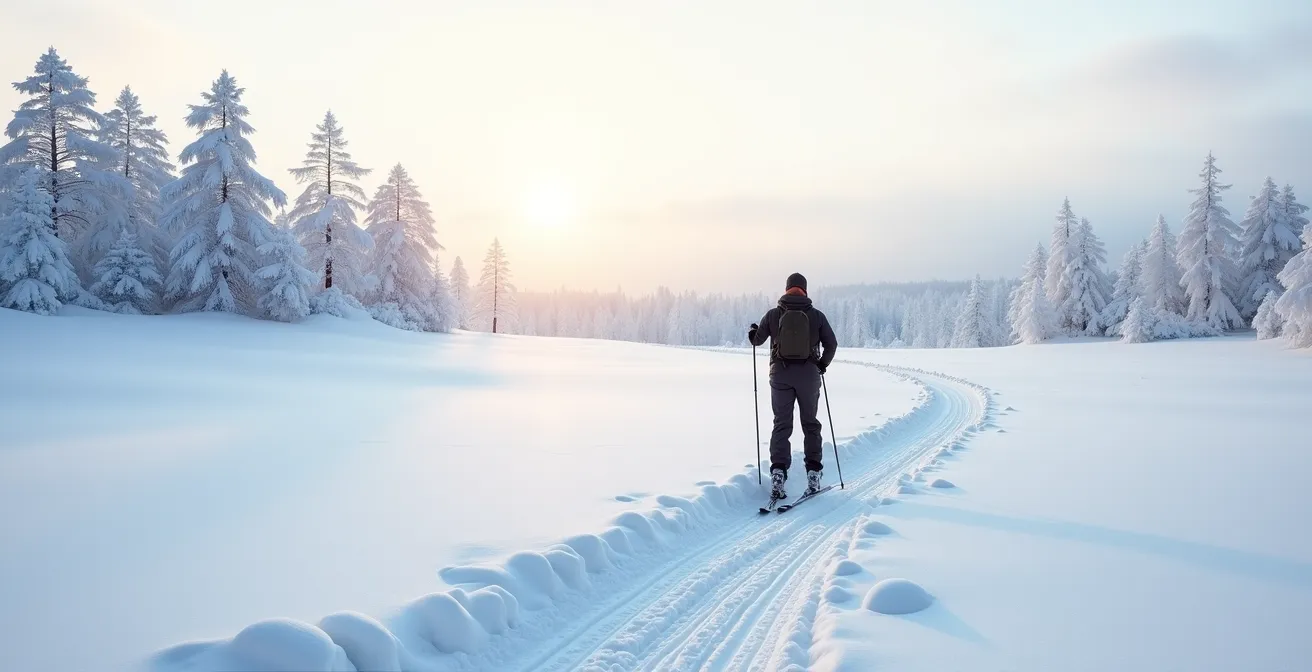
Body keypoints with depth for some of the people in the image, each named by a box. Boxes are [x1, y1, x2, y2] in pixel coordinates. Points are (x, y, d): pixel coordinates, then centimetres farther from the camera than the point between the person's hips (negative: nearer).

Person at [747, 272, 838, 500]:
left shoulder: (774, 314, -2)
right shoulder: (816, 315, -1)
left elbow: (757, 340, 7)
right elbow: (831, 344, 2)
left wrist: (752, 332, 30)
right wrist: (823, 364, 19)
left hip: (780, 374, 0)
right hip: (809, 374, 0)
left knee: (782, 424, 5)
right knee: (810, 423, 14)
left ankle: (778, 472, -9)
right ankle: (813, 473, 13)